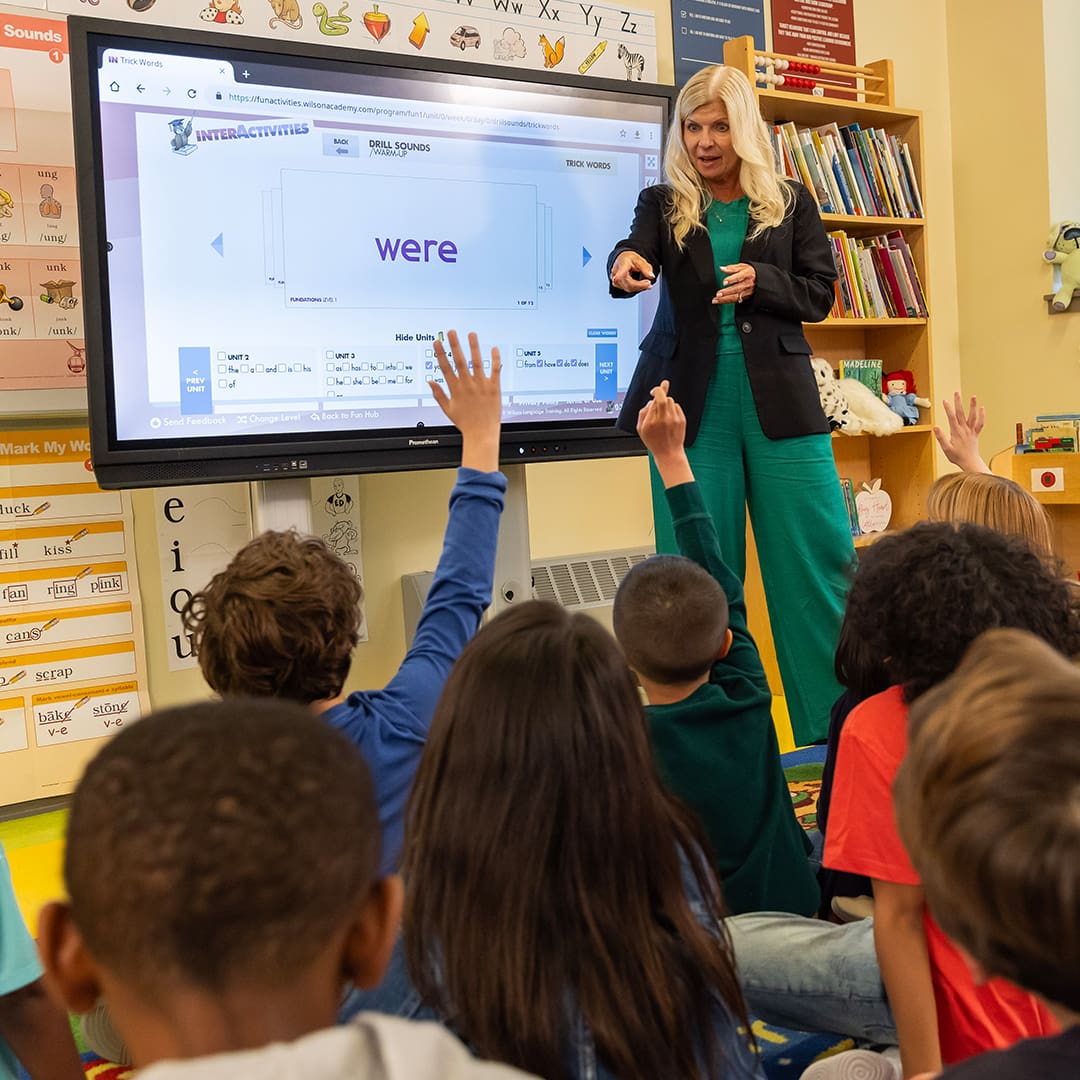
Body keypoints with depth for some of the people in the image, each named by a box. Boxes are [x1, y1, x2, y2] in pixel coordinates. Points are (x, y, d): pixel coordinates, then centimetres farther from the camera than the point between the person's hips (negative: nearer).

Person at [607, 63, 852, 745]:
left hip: (780, 400, 1)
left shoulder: (791, 202, 12)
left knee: (821, 556, -3)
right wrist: (624, 267, -34)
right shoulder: (664, 204, 10)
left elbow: (820, 294, 9)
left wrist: (759, 281, -10)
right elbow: (633, 258, -9)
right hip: (694, 401, 0)